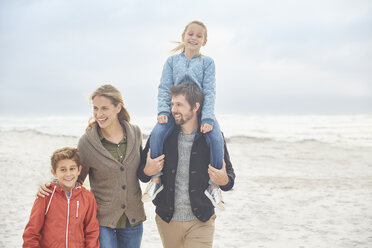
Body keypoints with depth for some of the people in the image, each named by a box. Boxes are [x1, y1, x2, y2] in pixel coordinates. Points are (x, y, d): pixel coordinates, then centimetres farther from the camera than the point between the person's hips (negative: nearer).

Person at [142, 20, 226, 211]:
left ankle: (213, 185, -13)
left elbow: (209, 92, 0)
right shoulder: (172, 61, 13)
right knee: (157, 133, -29)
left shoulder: (207, 62, 9)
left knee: (216, 139, -28)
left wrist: (207, 118, -14)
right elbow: (164, 89, 7)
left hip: (200, 109, -1)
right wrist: (163, 111, -11)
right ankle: (156, 178, -13)